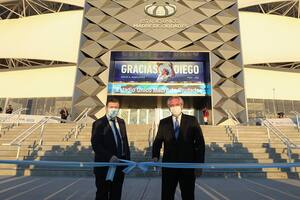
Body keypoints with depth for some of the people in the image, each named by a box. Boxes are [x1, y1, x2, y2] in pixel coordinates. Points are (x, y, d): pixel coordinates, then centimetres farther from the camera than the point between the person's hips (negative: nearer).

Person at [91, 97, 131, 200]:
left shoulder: (121, 122, 8)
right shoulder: (99, 123, -10)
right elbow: (96, 145, -17)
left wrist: (128, 159, 7)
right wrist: (109, 157, -27)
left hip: (120, 163, 5)